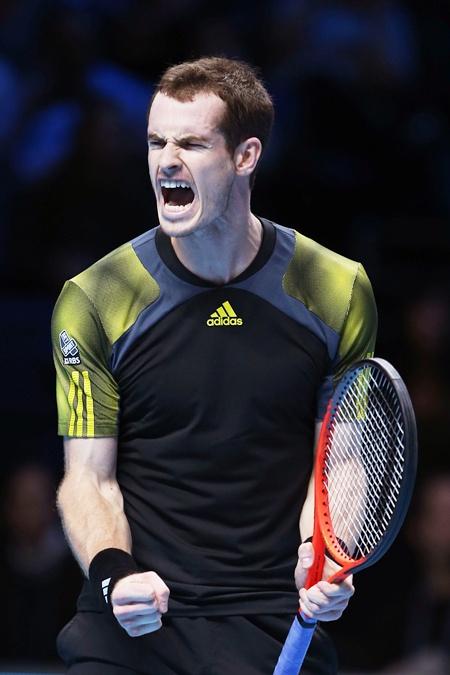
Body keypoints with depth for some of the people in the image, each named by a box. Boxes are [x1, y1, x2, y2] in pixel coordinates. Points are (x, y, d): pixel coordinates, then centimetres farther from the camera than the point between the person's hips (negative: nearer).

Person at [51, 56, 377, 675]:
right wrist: (113, 574, -17)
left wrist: (318, 551, -8)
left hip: (275, 621, 0)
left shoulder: (338, 291, 3)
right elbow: (89, 478, 2)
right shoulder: (93, 300, 0)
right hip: (135, 621, 0)